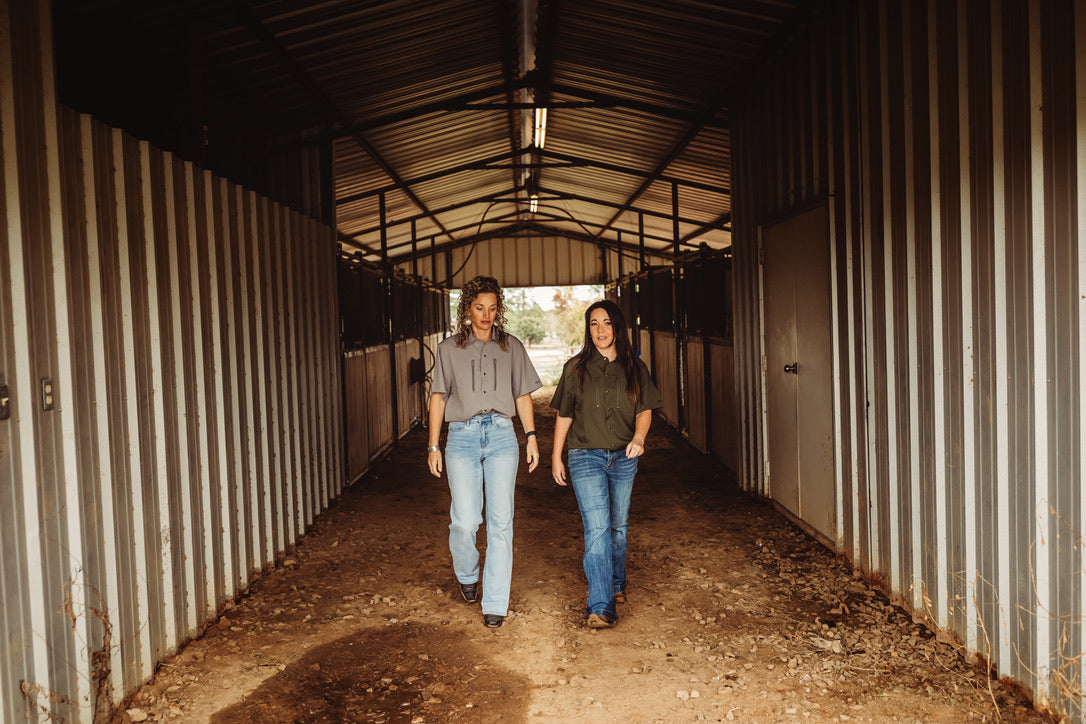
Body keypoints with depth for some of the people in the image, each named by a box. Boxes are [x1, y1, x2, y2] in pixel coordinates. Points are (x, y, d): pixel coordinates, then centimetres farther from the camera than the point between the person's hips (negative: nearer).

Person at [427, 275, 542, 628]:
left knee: (501, 520, -4)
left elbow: (523, 395, 15)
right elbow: (438, 397, 10)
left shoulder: (511, 347, 13)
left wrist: (531, 436, 6)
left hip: (501, 435, 1)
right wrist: (433, 446, 5)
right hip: (462, 436, -1)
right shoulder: (449, 348, 10)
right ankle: (467, 575, 24)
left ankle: (495, 602, 4)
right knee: (465, 521, -8)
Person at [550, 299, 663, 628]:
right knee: (597, 527, -12)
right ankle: (601, 606, -12)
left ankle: (616, 583, 38)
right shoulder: (576, 368, 0)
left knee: (618, 525, 15)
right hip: (586, 456, -2)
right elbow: (564, 416, 5)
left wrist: (638, 438, -13)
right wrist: (556, 456, 6)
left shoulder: (634, 368, 4)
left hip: (624, 457, 3)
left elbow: (644, 410, 6)